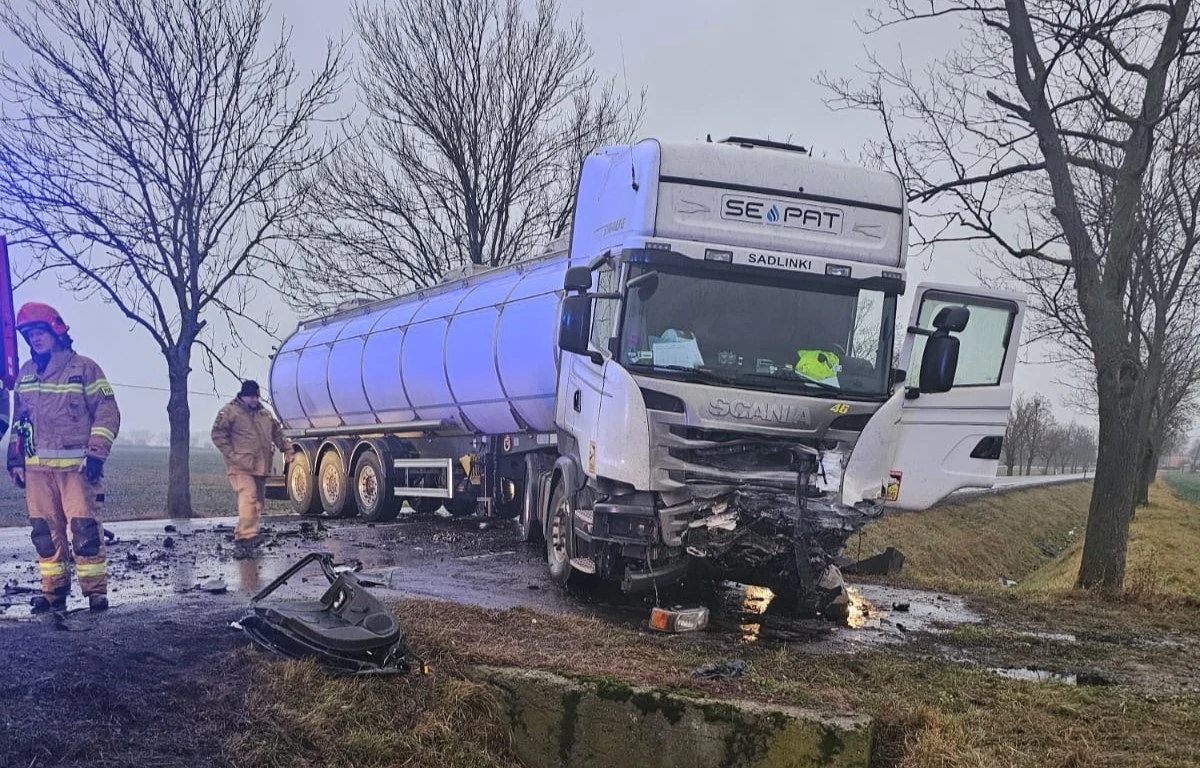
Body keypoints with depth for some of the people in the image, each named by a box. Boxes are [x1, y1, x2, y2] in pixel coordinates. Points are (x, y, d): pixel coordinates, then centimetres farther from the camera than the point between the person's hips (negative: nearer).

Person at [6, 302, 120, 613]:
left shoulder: (83, 368, -1)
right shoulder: (25, 375, 15)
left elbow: (108, 414, -3)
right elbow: (18, 421, 22)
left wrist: (96, 454, -11)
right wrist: (15, 460, 15)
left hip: (75, 466, -5)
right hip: (37, 467, 5)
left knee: (84, 527, -10)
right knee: (44, 530, 4)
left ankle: (96, 590, -4)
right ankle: (53, 590, 11)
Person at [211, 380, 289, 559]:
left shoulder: (265, 413, 17)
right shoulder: (229, 412, -3)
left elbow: (277, 432, 28)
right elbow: (218, 434, -6)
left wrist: (285, 449, 21)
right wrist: (231, 454, -13)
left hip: (261, 466, 8)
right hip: (241, 466, -8)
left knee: (259, 501, 10)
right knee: (248, 498, -22)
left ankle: (247, 534, 22)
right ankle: (245, 538, -28)